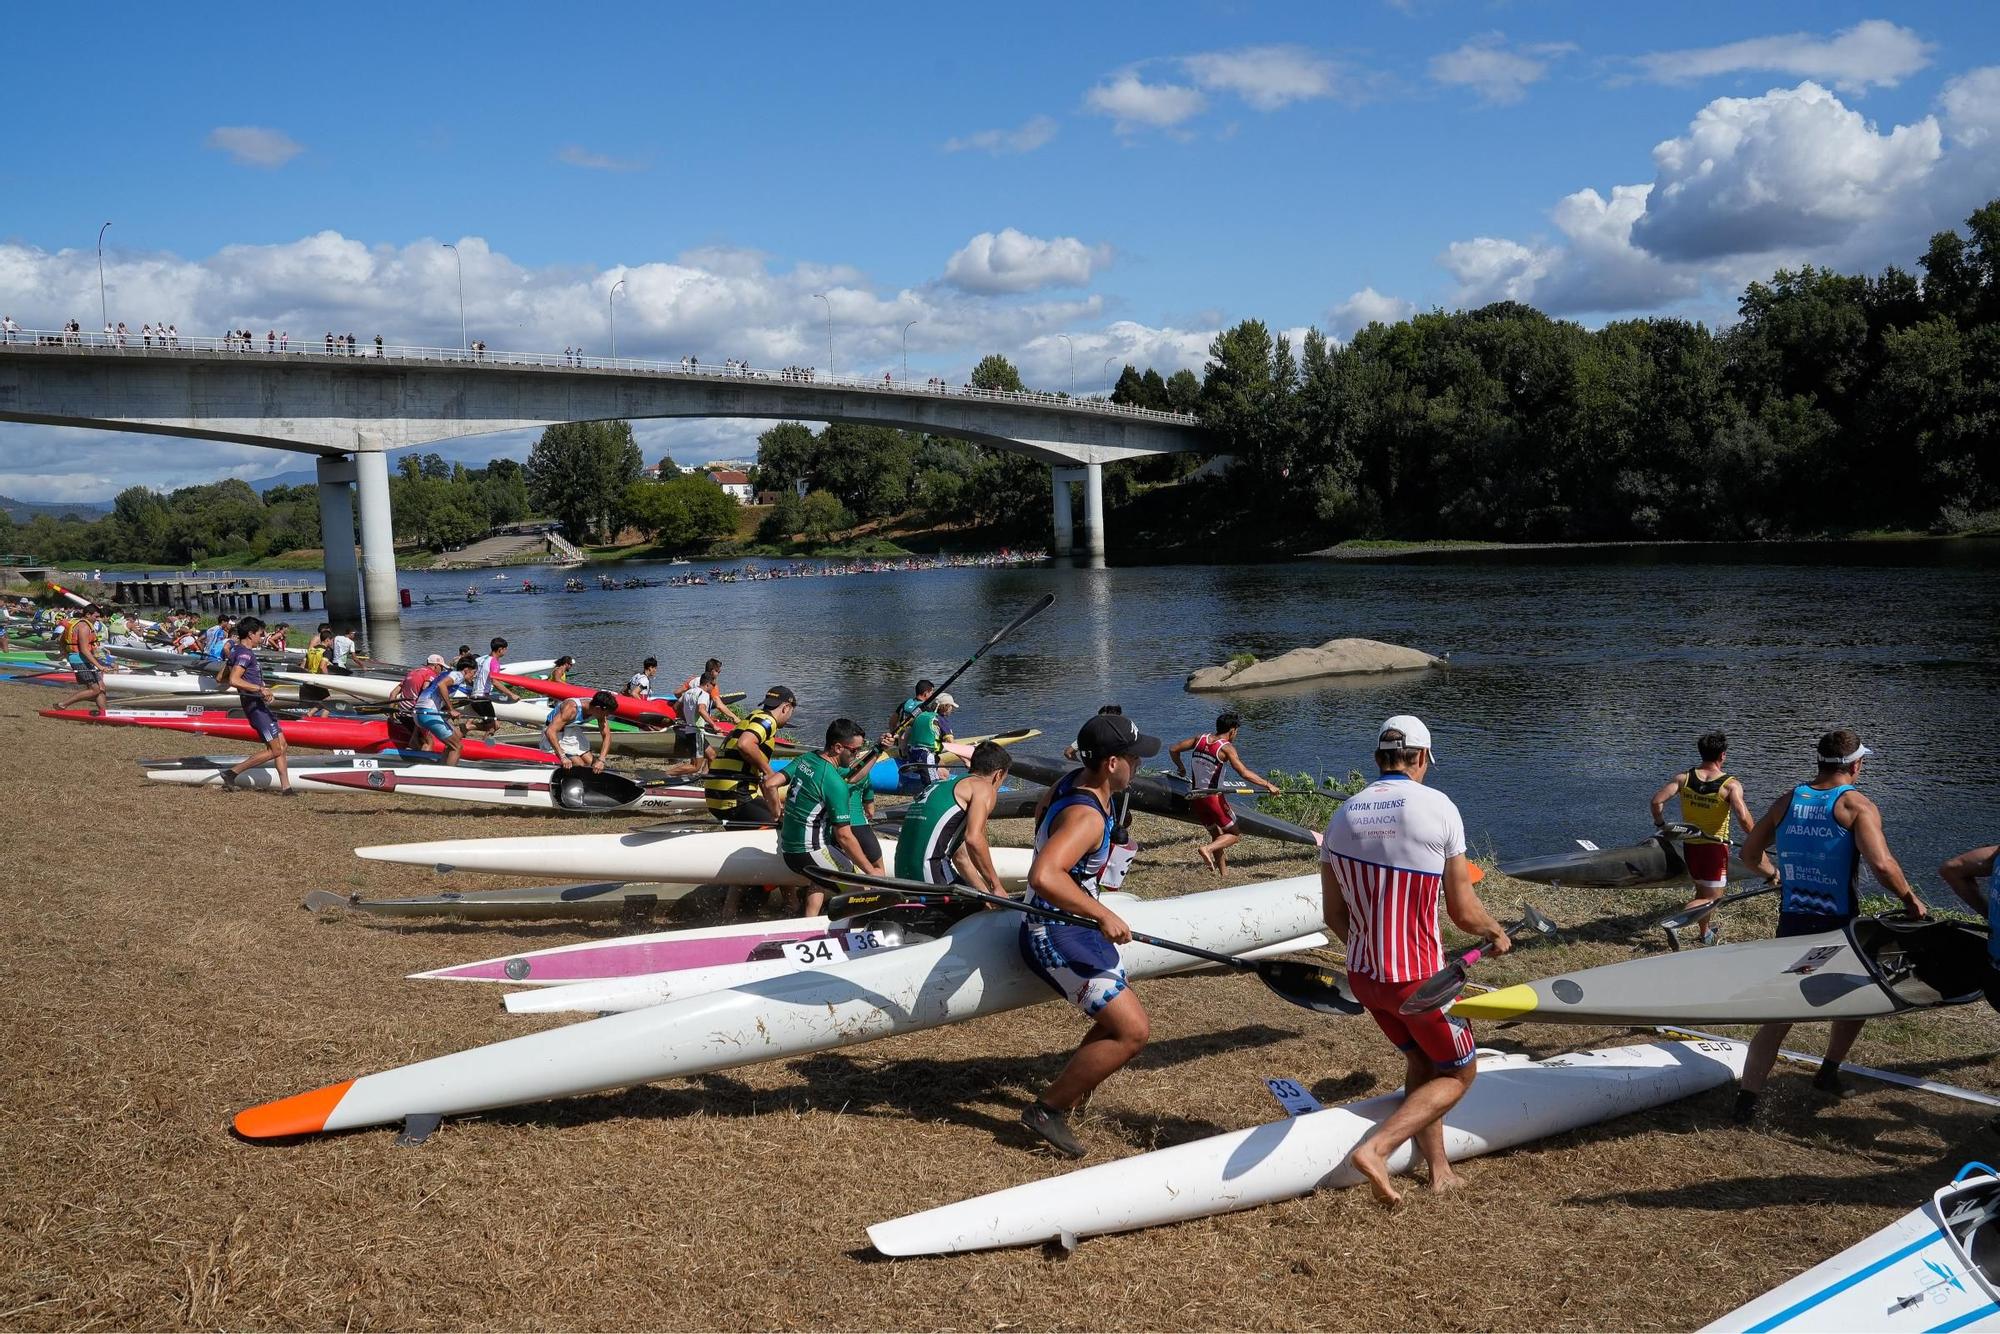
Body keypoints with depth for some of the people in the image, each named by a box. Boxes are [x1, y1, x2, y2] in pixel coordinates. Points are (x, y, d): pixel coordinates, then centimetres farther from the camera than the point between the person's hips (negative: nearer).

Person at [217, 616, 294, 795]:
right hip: (255, 704, -11)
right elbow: (233, 680, -27)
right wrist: (259, 689, -24)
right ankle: (232, 772, -4)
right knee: (275, 750, -9)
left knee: (281, 745, 8)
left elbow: (222, 678, 22)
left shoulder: (235, 651, 16)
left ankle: (285, 787, 6)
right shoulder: (245, 653, -14)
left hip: (260, 704, 11)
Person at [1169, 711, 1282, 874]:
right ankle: (1207, 848, -17)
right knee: (1234, 835, 7)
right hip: (1213, 797, -7)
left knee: (1217, 835, 20)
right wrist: (1268, 785, -13)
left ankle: (1223, 873, 19)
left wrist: (1180, 769, 25)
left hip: (1195, 797, 7)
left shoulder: (1201, 738, 5)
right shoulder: (1226, 748, -12)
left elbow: (1174, 749, 10)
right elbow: (1245, 773, -20)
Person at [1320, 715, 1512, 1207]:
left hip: (1363, 976, 6)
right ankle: (1376, 1149, -3)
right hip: (1418, 978, -6)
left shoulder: (1341, 817, 1)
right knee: (1458, 1073, 14)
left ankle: (1438, 1168, 32)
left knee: (1420, 1062, 26)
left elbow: (1334, 916, 7)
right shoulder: (1437, 806, -13)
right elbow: (1463, 911, -9)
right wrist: (1497, 934, 12)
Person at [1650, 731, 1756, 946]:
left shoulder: (1683, 778, -5)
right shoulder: (1731, 785, -15)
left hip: (1690, 845, 5)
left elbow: (1657, 801, -14)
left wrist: (1660, 824, 3)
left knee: (1702, 891, 25)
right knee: (1712, 897, 3)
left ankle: (1707, 933, 38)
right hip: (1716, 847, -5)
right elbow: (1743, 817, -26)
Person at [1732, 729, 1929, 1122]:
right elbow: (1881, 864, -23)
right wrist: (1911, 900, -7)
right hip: (1837, 927, -4)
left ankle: (1746, 1101, -1)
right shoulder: (1858, 806, -10)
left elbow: (1750, 853, 12)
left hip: (1791, 925, 4)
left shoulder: (1788, 800, 6)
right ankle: (1829, 1072, 27)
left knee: (1778, 1016, 6)